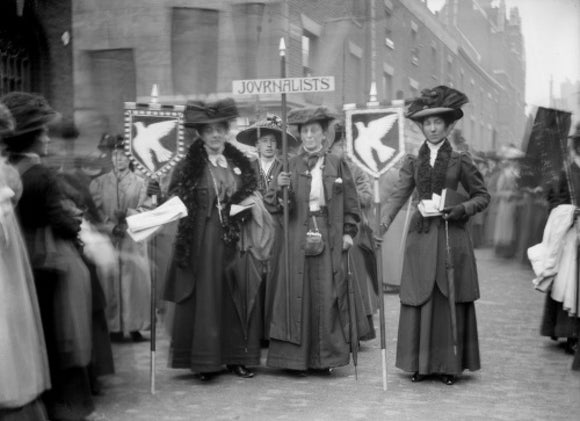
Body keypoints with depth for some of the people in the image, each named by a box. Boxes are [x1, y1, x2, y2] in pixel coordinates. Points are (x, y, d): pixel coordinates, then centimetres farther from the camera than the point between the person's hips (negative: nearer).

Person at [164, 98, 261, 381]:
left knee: (238, 296, 4)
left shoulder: (241, 164, 12)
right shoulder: (188, 167, 0)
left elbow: (253, 199, 20)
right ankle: (205, 361, 7)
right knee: (204, 297, 0)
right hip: (202, 242, -3)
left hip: (234, 241, 4)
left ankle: (236, 357, 13)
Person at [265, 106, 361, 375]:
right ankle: (297, 358, 7)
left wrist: (348, 232, 1)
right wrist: (279, 188, -19)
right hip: (297, 239, 0)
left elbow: (351, 203, 9)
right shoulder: (290, 166, 5)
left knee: (327, 297, 2)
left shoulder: (337, 165, 7)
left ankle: (325, 357, 12)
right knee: (298, 296, 0)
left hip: (329, 239, 1)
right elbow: (275, 205, 0)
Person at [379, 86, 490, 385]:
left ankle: (450, 365, 10)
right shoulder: (413, 162, 8)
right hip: (421, 235, 2)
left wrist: (461, 209, -13)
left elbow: (482, 196, 7)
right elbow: (398, 195, -2)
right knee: (419, 300, 2)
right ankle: (420, 363, 12)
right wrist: (384, 223, -19)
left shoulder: (460, 161, 3)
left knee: (450, 300, 0)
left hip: (452, 236, -2)